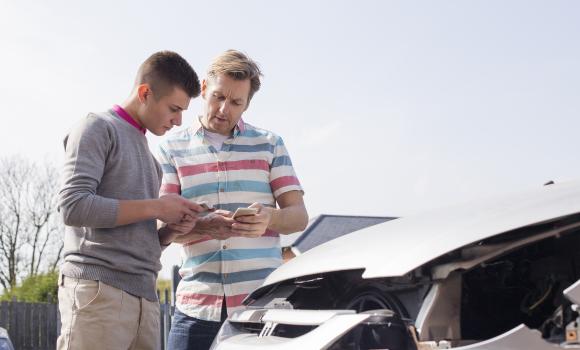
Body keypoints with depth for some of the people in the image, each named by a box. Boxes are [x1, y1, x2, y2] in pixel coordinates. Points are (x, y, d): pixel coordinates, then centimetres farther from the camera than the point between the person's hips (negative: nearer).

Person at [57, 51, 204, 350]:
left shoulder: (148, 156, 24)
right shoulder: (98, 128, 1)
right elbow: (73, 206, -13)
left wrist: (171, 231, 5)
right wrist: (156, 207, -9)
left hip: (144, 298, 7)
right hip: (98, 290, -7)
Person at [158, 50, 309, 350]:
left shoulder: (270, 145, 12)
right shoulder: (172, 149, 10)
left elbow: (299, 215, 6)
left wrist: (269, 218, -17)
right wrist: (203, 227, -19)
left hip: (262, 303, 0)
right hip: (197, 305, 0)